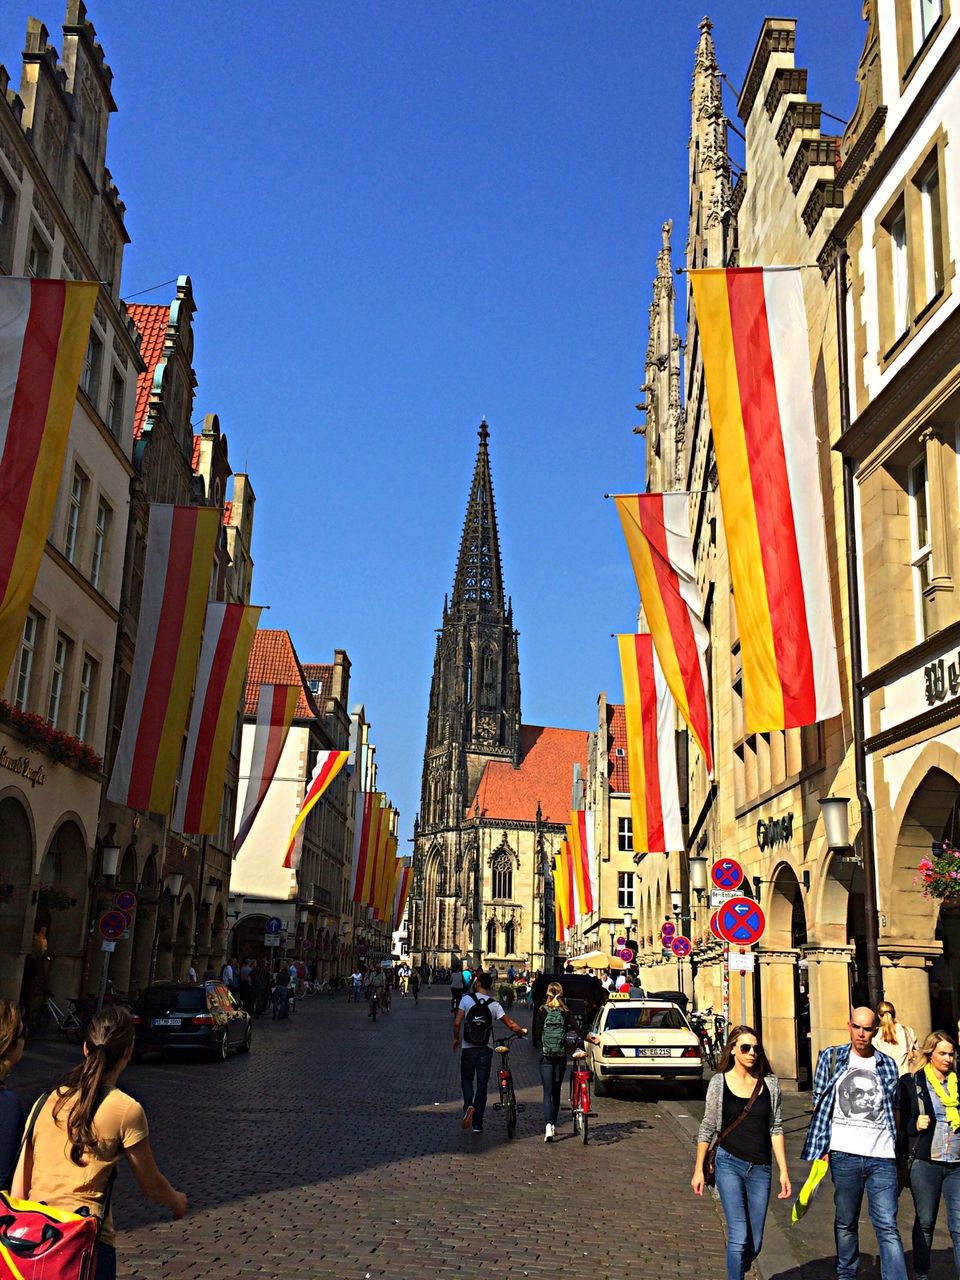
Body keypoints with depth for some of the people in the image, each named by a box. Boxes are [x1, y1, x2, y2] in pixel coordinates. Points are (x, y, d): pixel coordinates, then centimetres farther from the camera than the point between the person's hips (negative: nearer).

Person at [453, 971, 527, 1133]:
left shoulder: (466, 999, -8)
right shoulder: (494, 1004, -5)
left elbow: (457, 1022, -12)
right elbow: (510, 1024, -6)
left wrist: (456, 1039, 5)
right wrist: (522, 1031, 14)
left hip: (468, 1048, -1)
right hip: (485, 1049, 1)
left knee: (466, 1079, 17)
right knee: (482, 1084, 8)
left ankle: (469, 1106, -12)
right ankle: (477, 1124, 9)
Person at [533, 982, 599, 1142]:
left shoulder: (542, 1011, -3)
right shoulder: (566, 1012, 0)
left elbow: (537, 1034, -6)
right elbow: (578, 1031, -5)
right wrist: (592, 1040, 10)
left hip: (546, 1057, -2)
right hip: (561, 1057, 2)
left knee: (547, 1093, -4)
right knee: (556, 1092, 17)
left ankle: (548, 1128, -21)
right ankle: (553, 1126, 24)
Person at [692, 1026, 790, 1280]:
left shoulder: (769, 1083, 3)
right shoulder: (719, 1083, -2)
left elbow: (776, 1128, 7)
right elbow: (707, 1128, 5)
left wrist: (783, 1171, 3)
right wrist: (698, 1170, 4)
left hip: (761, 1168, 3)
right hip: (730, 1164, -2)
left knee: (754, 1244, 6)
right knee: (739, 1237, -12)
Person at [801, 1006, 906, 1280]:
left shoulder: (887, 1064, 10)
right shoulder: (831, 1057, 6)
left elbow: (894, 1109, 17)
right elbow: (819, 1103, 8)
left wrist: (897, 1149, 13)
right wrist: (822, 1147, 2)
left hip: (881, 1156, 0)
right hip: (844, 1155, 0)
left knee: (888, 1226, -4)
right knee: (846, 1222, 10)